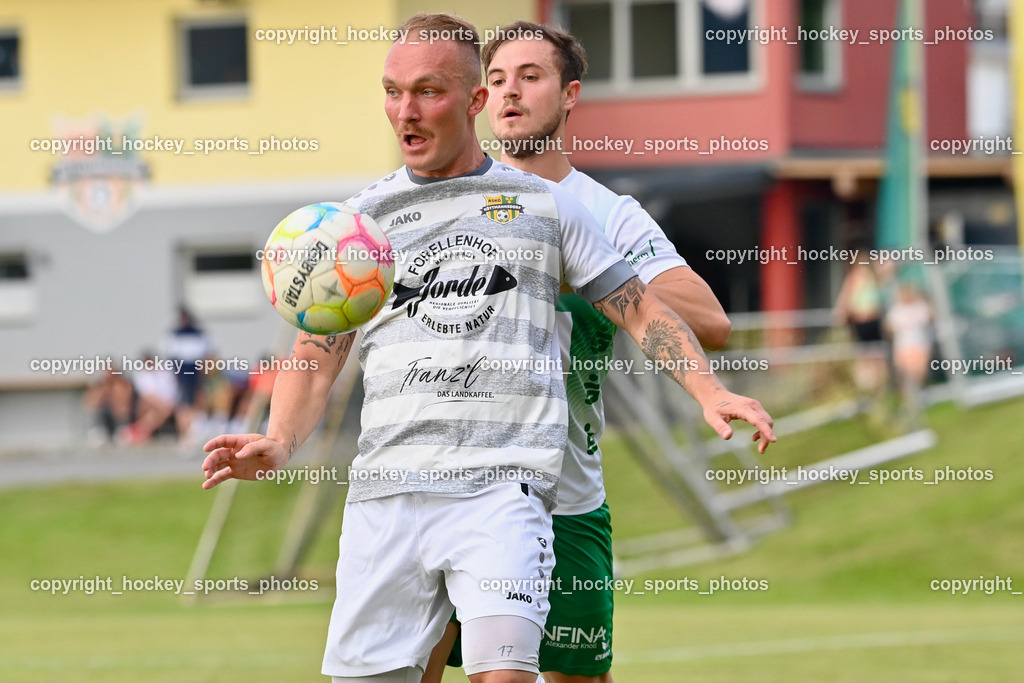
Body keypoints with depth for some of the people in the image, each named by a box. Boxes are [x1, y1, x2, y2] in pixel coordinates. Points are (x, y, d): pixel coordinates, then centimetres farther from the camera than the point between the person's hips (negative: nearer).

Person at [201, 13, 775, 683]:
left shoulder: (543, 205, 12)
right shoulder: (361, 219, 15)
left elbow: (638, 308, 14)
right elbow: (316, 357, 14)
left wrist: (710, 391, -1)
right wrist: (278, 443, -6)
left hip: (504, 483, -2)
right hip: (385, 489, 3)